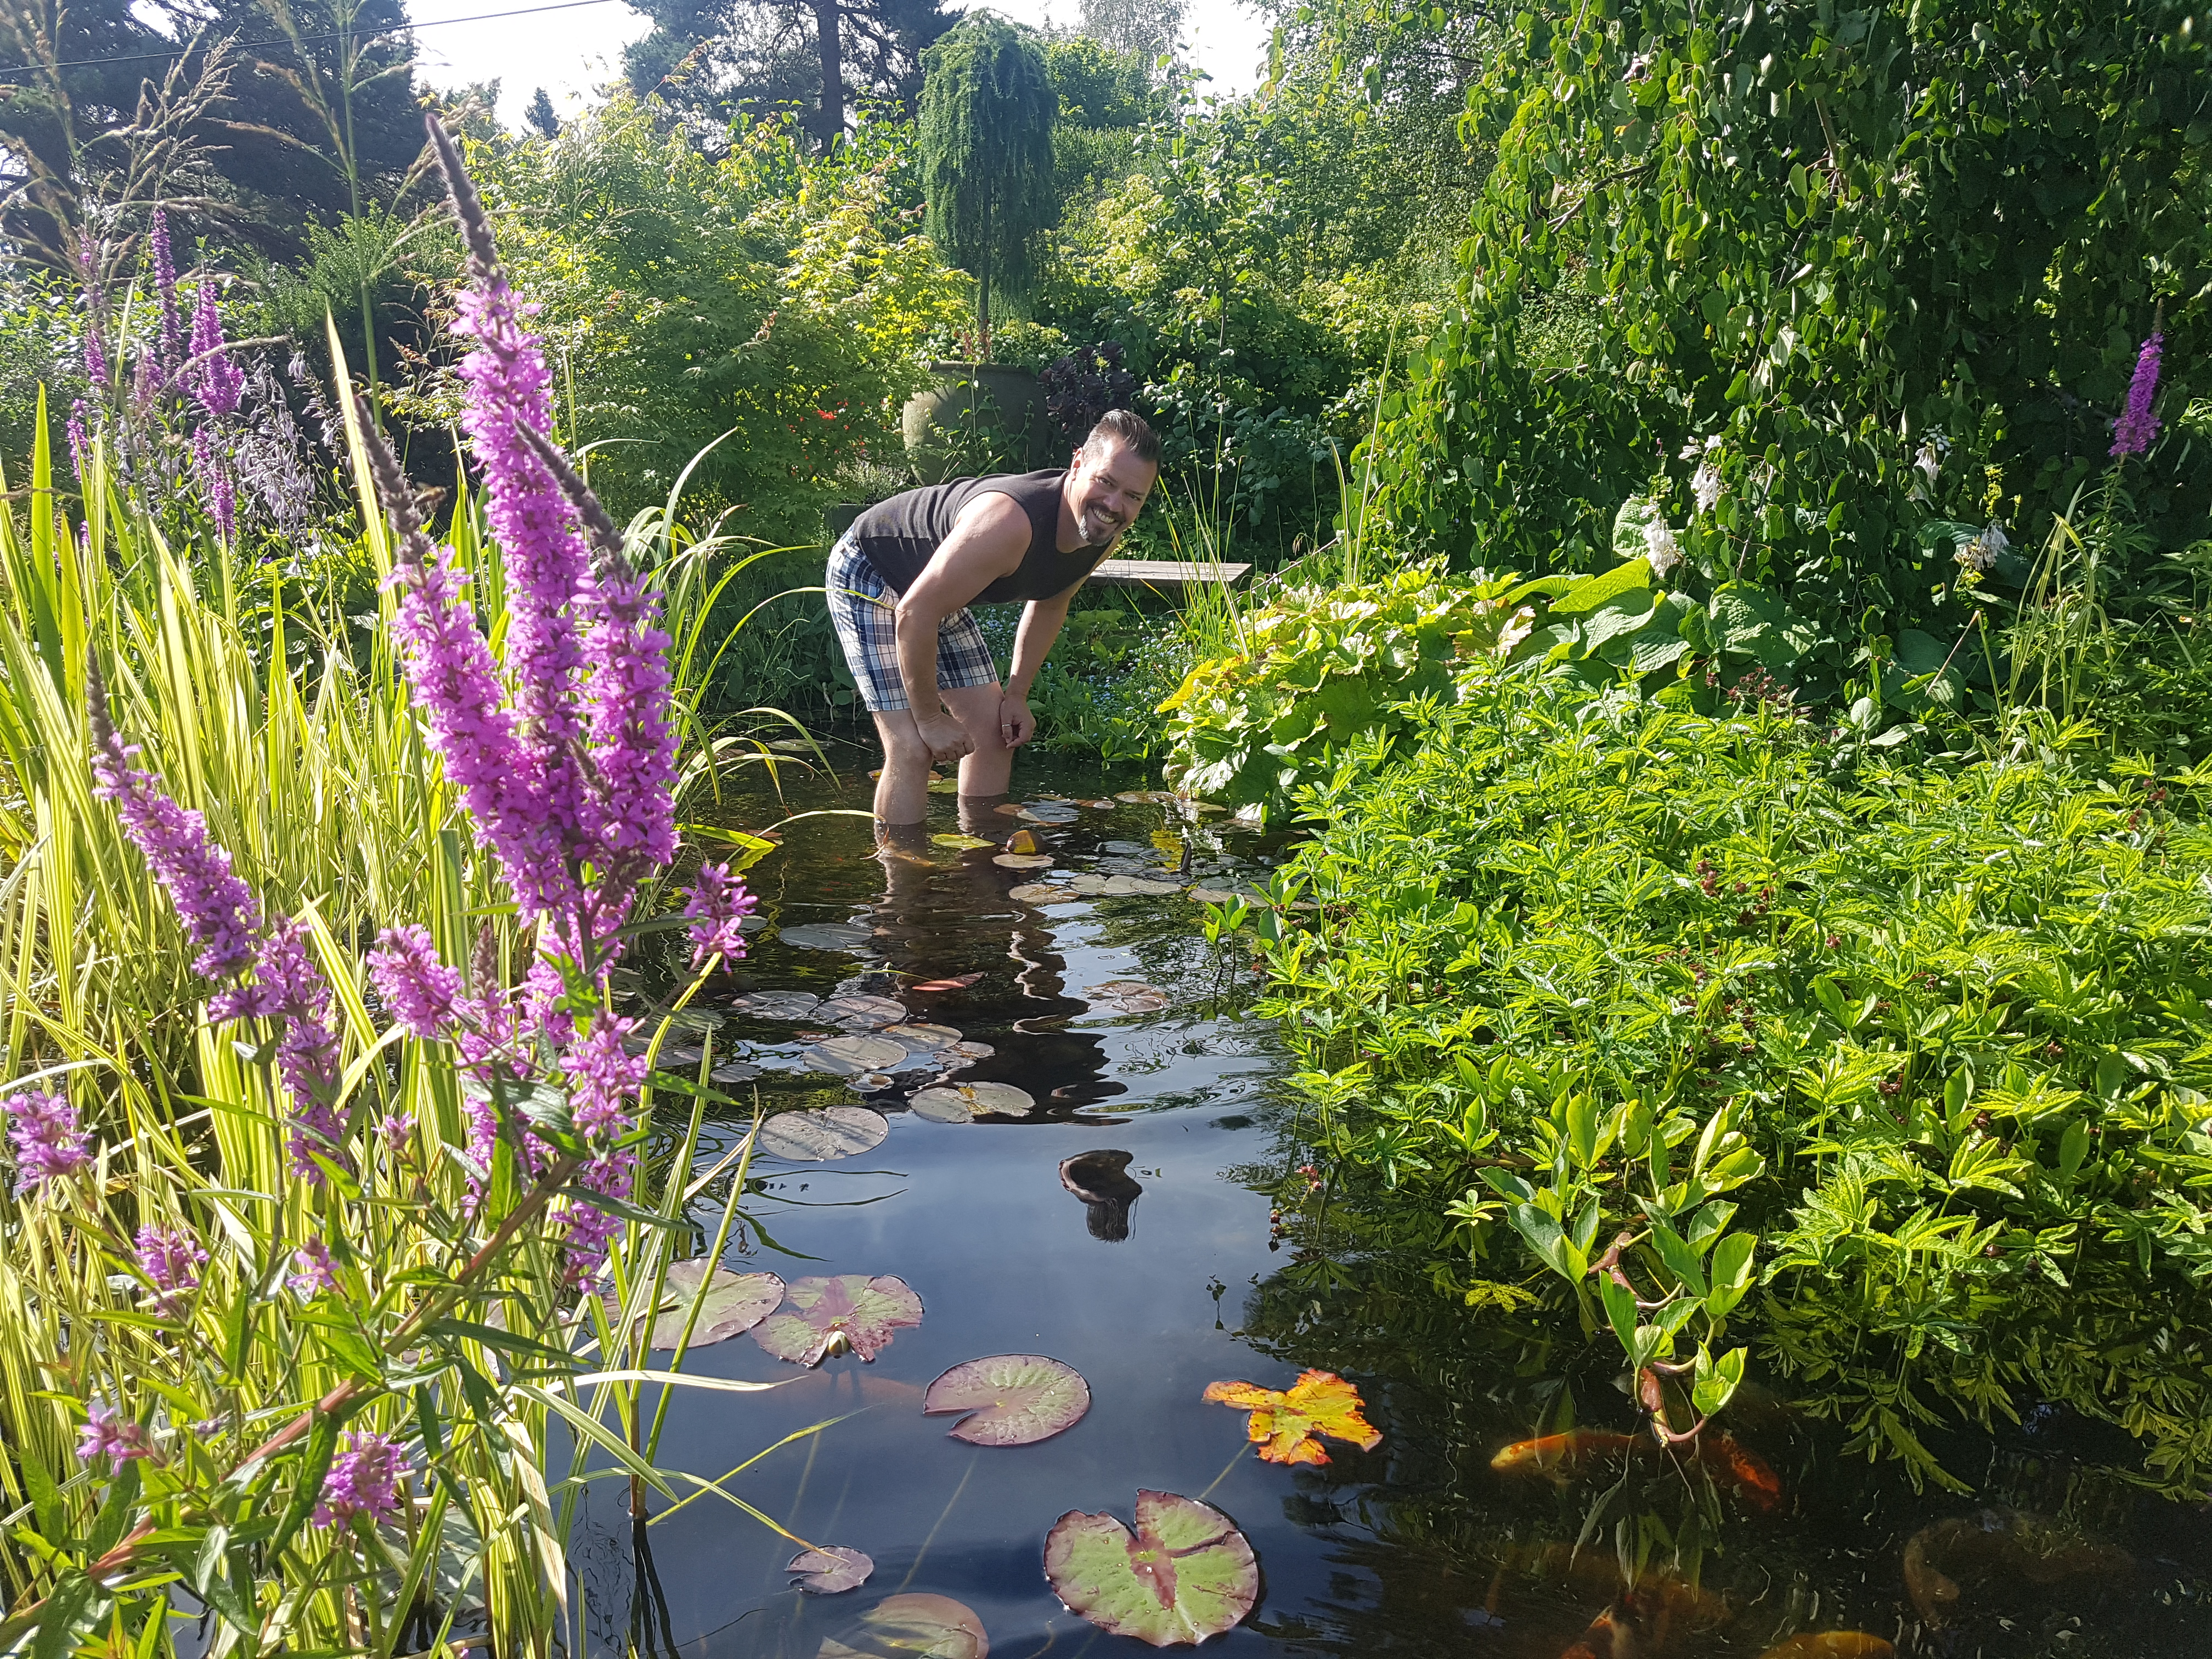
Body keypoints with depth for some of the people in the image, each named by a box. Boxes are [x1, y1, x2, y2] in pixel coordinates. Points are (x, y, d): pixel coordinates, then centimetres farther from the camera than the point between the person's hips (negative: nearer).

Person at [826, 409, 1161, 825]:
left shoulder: (1105, 534, -14)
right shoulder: (1010, 524, -41)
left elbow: (1050, 604, 8)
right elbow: (914, 614, -36)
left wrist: (1017, 694, 2)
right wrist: (930, 718, -25)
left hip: (941, 592, 8)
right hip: (865, 574, -8)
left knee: (996, 733, 7)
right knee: (912, 749, -17)